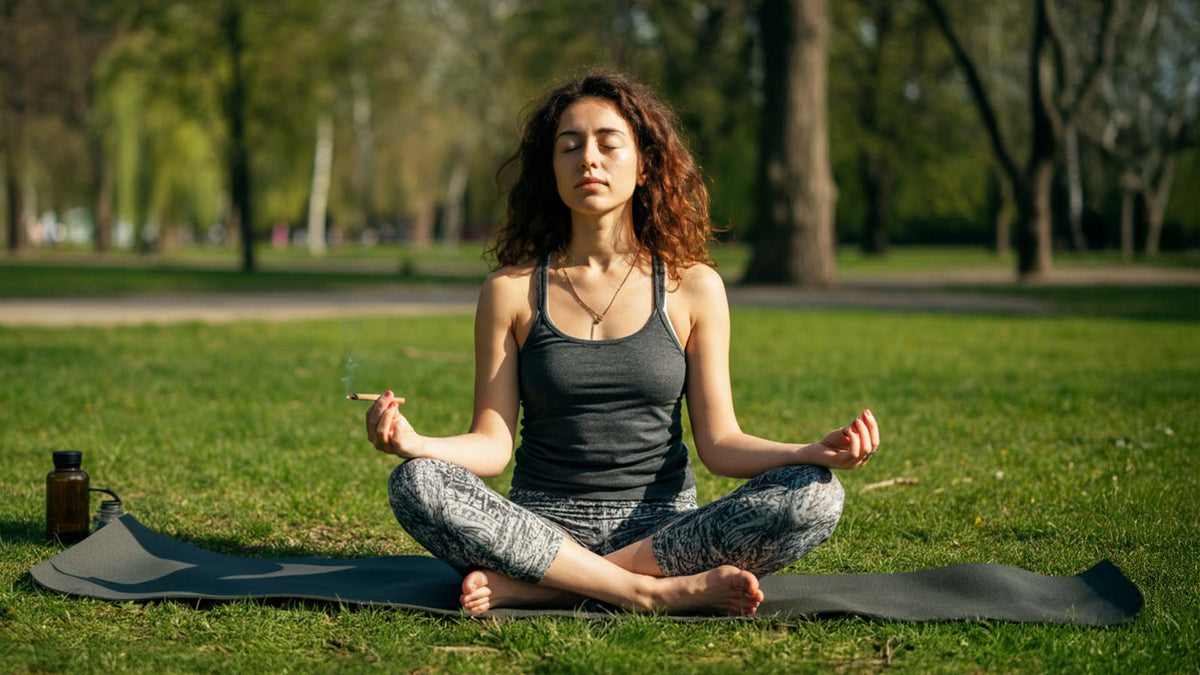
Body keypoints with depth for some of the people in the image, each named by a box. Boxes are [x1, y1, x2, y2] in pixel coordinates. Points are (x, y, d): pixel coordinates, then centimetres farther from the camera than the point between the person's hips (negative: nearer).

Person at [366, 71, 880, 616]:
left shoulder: (692, 287, 5)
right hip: (540, 528, -1)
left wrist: (818, 453, -15)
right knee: (416, 484, -29)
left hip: (661, 529, 1)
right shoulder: (512, 290, 5)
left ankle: (534, 585, -26)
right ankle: (661, 592, -29)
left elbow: (718, 442, 3)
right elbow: (492, 443, 1)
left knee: (814, 496, -26)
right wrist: (415, 443, -21)